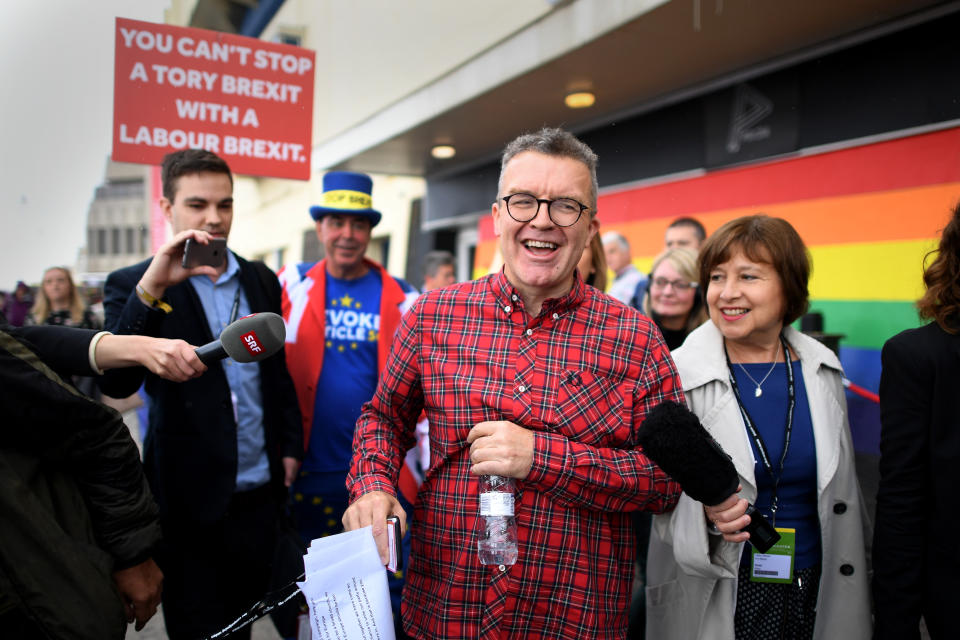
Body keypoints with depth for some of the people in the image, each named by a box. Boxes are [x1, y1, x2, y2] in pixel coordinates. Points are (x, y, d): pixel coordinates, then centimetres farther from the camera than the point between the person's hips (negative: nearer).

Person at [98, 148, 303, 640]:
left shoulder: (261, 279, 6)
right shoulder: (133, 285, -8)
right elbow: (115, 383, -21)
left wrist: (290, 446, 10)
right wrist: (152, 288, -31)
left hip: (261, 491, 4)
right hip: (191, 498, -4)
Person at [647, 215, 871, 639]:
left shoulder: (822, 370, 1)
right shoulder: (677, 373, -12)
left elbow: (841, 492, 10)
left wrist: (852, 596, 13)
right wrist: (704, 513, -28)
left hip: (817, 590, 4)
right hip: (714, 595, -3)